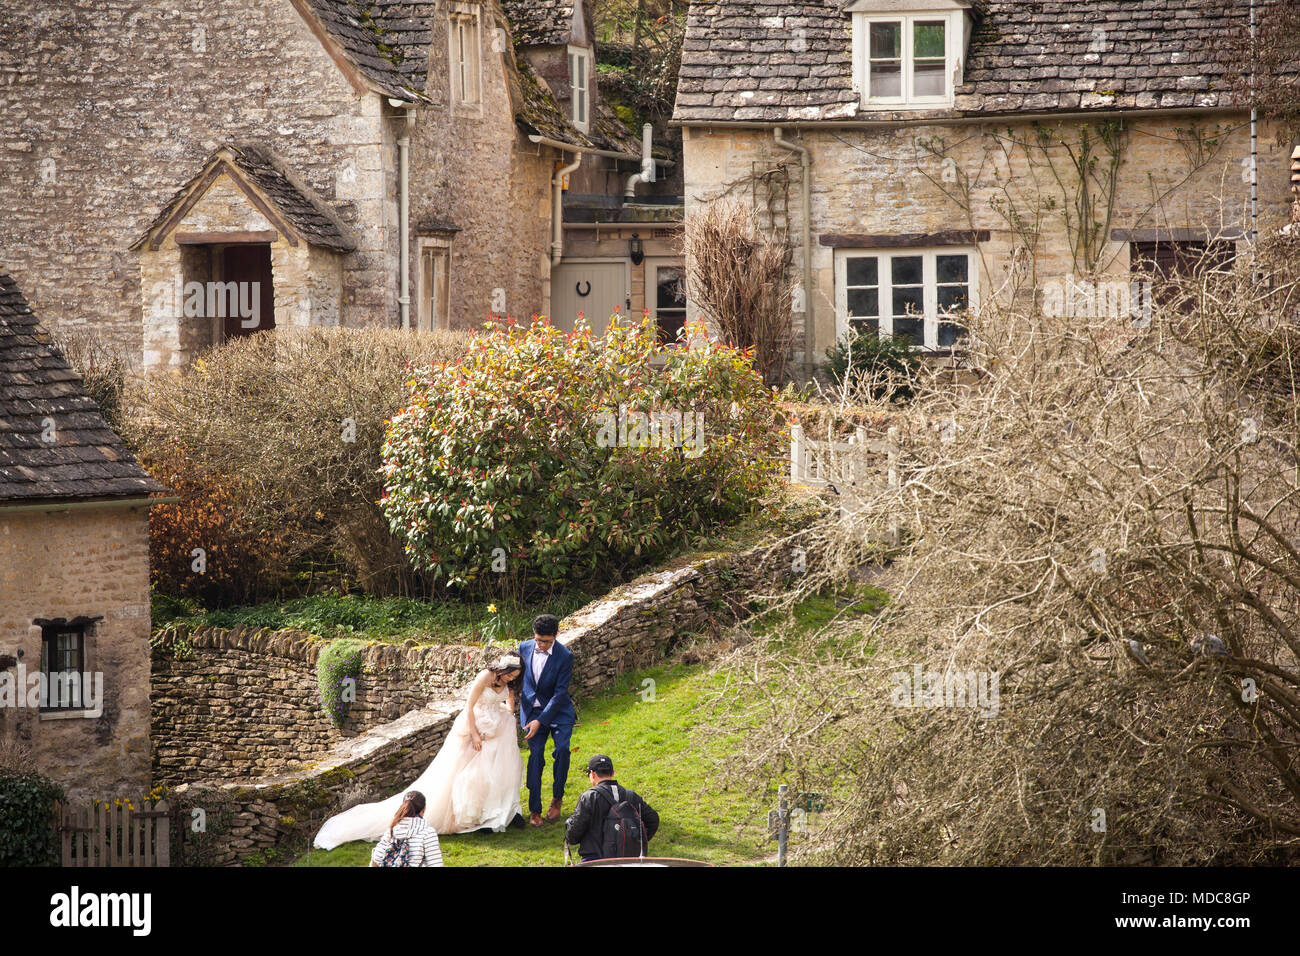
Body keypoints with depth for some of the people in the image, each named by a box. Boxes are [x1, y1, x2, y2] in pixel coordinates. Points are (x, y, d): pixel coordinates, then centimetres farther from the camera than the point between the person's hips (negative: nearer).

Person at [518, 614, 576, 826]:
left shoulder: (564, 656, -16)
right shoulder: (525, 648, -4)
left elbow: (560, 693, -18)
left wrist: (540, 721, -23)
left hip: (558, 710, -2)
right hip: (532, 709, 2)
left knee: (562, 748, -22)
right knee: (536, 753, -12)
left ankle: (557, 798, -3)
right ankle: (534, 810, -8)